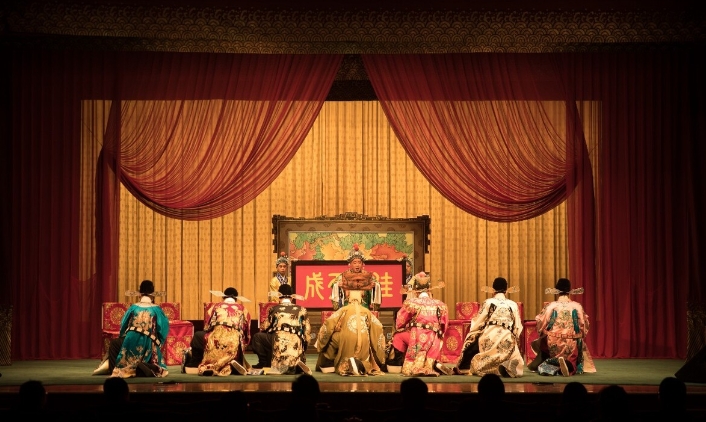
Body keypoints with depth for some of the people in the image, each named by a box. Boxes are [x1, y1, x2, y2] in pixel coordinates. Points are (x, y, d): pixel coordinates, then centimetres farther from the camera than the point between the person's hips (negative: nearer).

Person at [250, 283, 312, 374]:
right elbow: (307, 333, 14)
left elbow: (265, 328, 22)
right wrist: (303, 349, 26)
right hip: (297, 347, 3)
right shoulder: (301, 310, 15)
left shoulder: (274, 309, 12)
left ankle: (264, 362, 12)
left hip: (278, 344, -3)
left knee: (257, 337, 20)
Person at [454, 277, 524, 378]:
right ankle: (506, 366, -19)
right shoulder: (513, 305, 8)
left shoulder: (488, 302, 4)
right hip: (507, 341, 2)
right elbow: (518, 328, 11)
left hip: (489, 338, -2)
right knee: (517, 364, 14)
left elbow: (477, 324, 5)